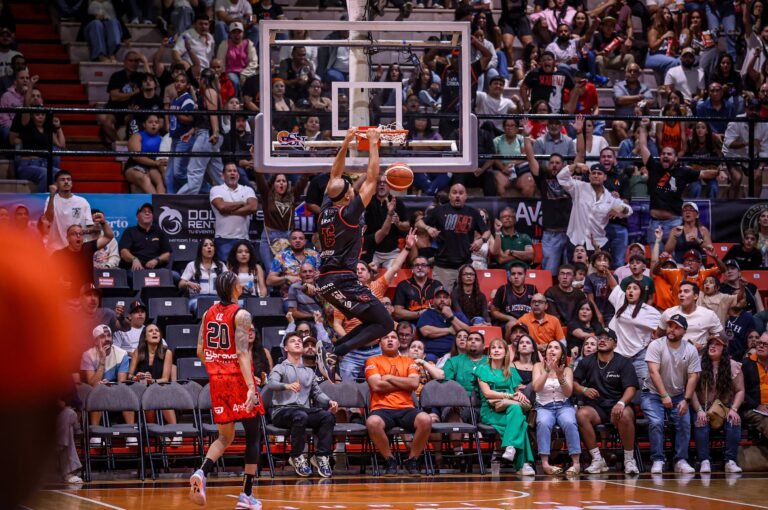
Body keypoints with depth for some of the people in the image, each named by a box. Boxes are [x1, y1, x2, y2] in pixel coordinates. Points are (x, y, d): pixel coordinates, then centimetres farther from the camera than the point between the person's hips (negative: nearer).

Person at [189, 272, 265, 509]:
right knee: (253, 436, 6)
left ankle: (201, 473, -14)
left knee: (225, 437, 14)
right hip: (238, 380, -6)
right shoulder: (241, 315, -11)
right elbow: (242, 353, -20)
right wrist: (251, 386, -26)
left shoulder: (208, 314, 7)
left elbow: (200, 351, 11)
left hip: (217, 381, 6)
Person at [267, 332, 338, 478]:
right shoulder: (280, 368, 9)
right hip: (282, 411, -4)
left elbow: (317, 392, 21)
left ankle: (321, 457, -20)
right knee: (300, 416, -39)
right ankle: (297, 457, -21)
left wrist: (329, 402, -1)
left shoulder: (309, 371, 26)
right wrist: (287, 386, -35)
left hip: (305, 410, 4)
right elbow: (271, 383, -12)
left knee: (328, 415, -25)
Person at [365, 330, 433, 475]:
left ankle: (412, 460, -9)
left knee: (425, 420, -32)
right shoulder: (373, 361, 12)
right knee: (372, 422, -39)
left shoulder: (408, 361, 19)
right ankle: (390, 460, -13)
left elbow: (414, 383, 0)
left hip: (406, 408, 2)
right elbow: (376, 385, -5)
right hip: (382, 409, -2)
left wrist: (389, 378, -1)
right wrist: (404, 384, 1)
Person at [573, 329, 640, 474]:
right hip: (595, 407, 2)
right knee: (581, 414, -32)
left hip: (617, 407, -2)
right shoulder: (587, 362, 12)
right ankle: (597, 460, -24)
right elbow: (573, 383, 11)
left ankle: (629, 461, -21)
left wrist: (621, 403, -26)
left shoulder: (623, 363, 3)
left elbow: (631, 388, -7)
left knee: (625, 416, -38)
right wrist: (583, 390, -11)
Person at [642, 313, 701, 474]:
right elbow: (654, 372, -20)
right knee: (656, 422, -25)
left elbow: (693, 377, -4)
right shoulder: (656, 345, -11)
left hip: (678, 396, 3)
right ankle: (657, 460, -17)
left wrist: (686, 400, -17)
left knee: (685, 423, -18)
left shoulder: (691, 350, -2)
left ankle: (681, 460, -8)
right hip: (653, 394, -3)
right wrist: (664, 396, -29)